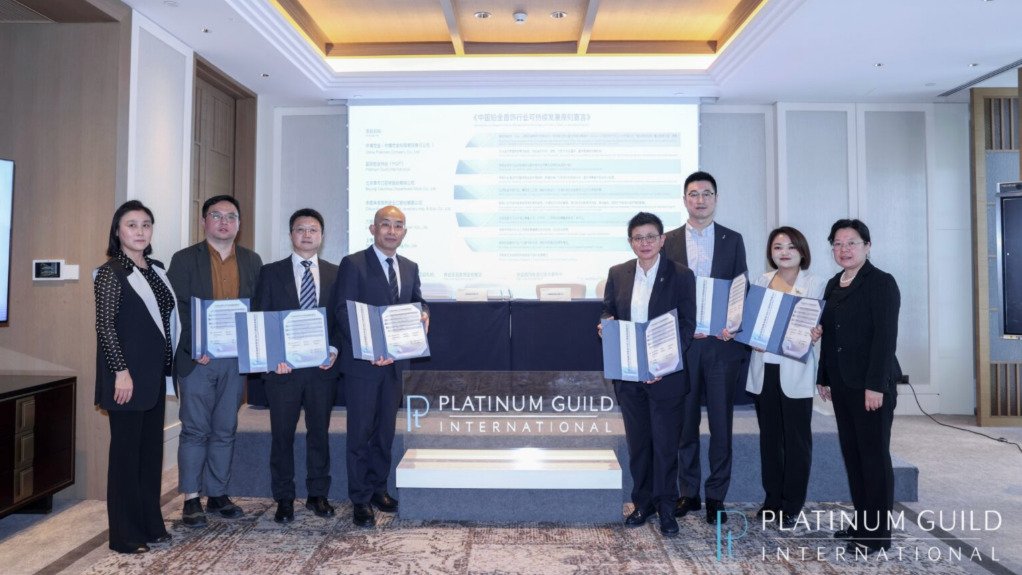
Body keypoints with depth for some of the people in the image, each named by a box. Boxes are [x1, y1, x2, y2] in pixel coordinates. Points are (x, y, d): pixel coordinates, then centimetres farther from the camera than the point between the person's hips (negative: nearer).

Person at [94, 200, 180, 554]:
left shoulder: (156, 271, 12)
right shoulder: (112, 272, -7)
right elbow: (105, 326, -12)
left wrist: (169, 364, 10)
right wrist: (121, 371, -18)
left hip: (155, 374, 7)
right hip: (127, 374, -7)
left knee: (152, 448, 12)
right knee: (126, 449, 1)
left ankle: (150, 524, 23)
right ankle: (124, 534, 11)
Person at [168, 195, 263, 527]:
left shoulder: (252, 261, 10)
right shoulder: (185, 260, 1)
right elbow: (176, 309, -4)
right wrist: (194, 348, -14)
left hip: (236, 359, 3)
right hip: (197, 359, -3)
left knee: (225, 431, 10)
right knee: (195, 430, 2)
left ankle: (218, 494, 21)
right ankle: (191, 499, 12)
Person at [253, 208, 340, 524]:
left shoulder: (335, 274, 8)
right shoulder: (271, 273, 4)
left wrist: (334, 349, -8)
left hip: (322, 367, 1)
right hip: (283, 367, -1)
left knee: (320, 432, 10)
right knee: (282, 434, 6)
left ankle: (318, 495, 22)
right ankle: (284, 499, 19)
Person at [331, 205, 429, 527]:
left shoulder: (410, 268, 11)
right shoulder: (353, 264, -7)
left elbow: (417, 302, 19)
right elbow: (343, 312, -12)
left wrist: (423, 314, -6)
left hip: (394, 361, 6)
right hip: (362, 363, -5)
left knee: (385, 430, 15)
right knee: (360, 432, 2)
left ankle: (378, 490, 29)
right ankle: (360, 500, 13)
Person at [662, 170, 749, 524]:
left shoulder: (733, 240, 7)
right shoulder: (668, 241, 6)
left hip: (722, 344, 0)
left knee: (721, 423, 5)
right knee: (685, 423, 8)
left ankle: (716, 496, 17)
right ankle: (689, 494, 20)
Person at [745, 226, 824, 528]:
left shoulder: (813, 284, 0)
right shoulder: (763, 280, 9)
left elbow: (817, 325, 0)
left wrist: (815, 334, -21)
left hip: (795, 371, -3)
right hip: (764, 368, 4)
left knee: (797, 439, 3)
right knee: (769, 435, 12)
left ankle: (791, 506, 15)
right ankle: (772, 498, 25)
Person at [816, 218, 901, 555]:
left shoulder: (882, 282, -7)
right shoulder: (833, 284, 13)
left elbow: (886, 336, -14)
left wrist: (875, 385, -18)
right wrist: (824, 378, 13)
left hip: (871, 384, -7)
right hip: (841, 383, 7)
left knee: (874, 454, 0)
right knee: (851, 452, 11)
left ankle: (878, 532, 10)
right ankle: (862, 521, 22)